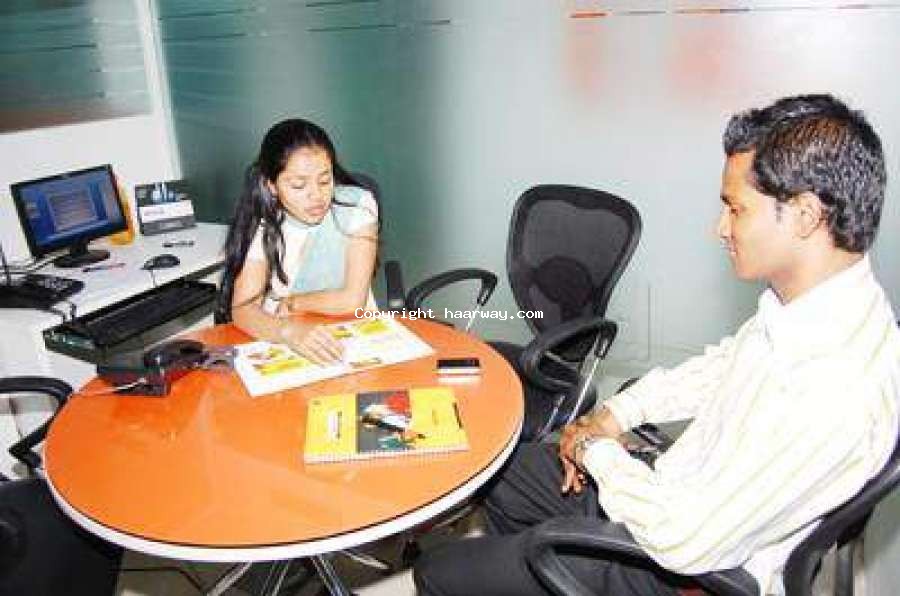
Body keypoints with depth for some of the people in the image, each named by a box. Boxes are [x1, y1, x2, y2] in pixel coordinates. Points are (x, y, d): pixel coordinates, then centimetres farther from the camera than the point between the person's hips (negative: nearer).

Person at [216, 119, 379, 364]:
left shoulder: (357, 205, -10)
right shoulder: (261, 224, -5)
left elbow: (353, 299, -13)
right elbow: (242, 310, -15)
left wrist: (288, 303, -3)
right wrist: (289, 330, -33)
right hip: (283, 343, 1)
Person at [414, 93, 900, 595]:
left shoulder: (838, 387, -36)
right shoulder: (812, 305, -8)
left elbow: (685, 542, -32)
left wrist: (597, 450, -15)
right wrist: (614, 415, 3)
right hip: (668, 485, 8)